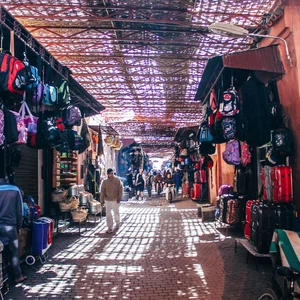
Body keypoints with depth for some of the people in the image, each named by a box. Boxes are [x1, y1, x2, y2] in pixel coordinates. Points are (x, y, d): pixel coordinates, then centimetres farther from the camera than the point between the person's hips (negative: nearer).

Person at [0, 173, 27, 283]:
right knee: (14, 252, 9)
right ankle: (18, 276, 15)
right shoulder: (15, 190, -2)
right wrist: (19, 226, 8)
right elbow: (19, 211, -1)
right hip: (10, 226, -1)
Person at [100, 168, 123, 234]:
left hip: (115, 200, -1)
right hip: (107, 200, 1)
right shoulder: (105, 181, -1)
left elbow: (121, 189, -5)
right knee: (108, 214, -1)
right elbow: (102, 191, 2)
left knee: (116, 212, 13)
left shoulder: (117, 180, -5)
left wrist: (119, 197, -12)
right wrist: (102, 200, 0)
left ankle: (117, 223, 40)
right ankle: (110, 228, 5)